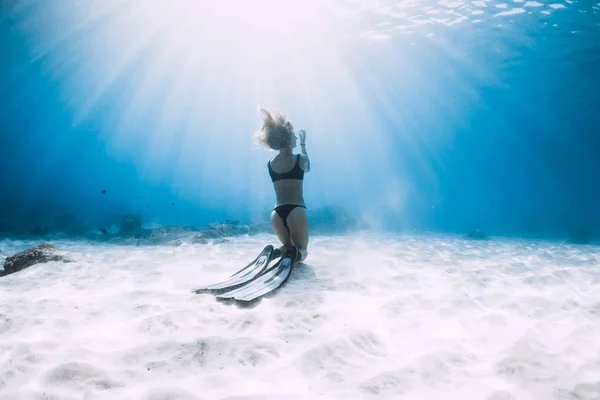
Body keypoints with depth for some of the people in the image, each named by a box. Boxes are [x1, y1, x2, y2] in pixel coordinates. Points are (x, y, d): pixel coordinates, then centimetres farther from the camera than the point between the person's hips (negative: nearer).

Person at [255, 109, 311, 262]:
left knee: (288, 246, 23)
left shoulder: (270, 163, 8)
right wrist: (303, 144, 33)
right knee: (302, 250, 12)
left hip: (277, 213, 3)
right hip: (296, 211, -3)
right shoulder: (301, 159, -1)